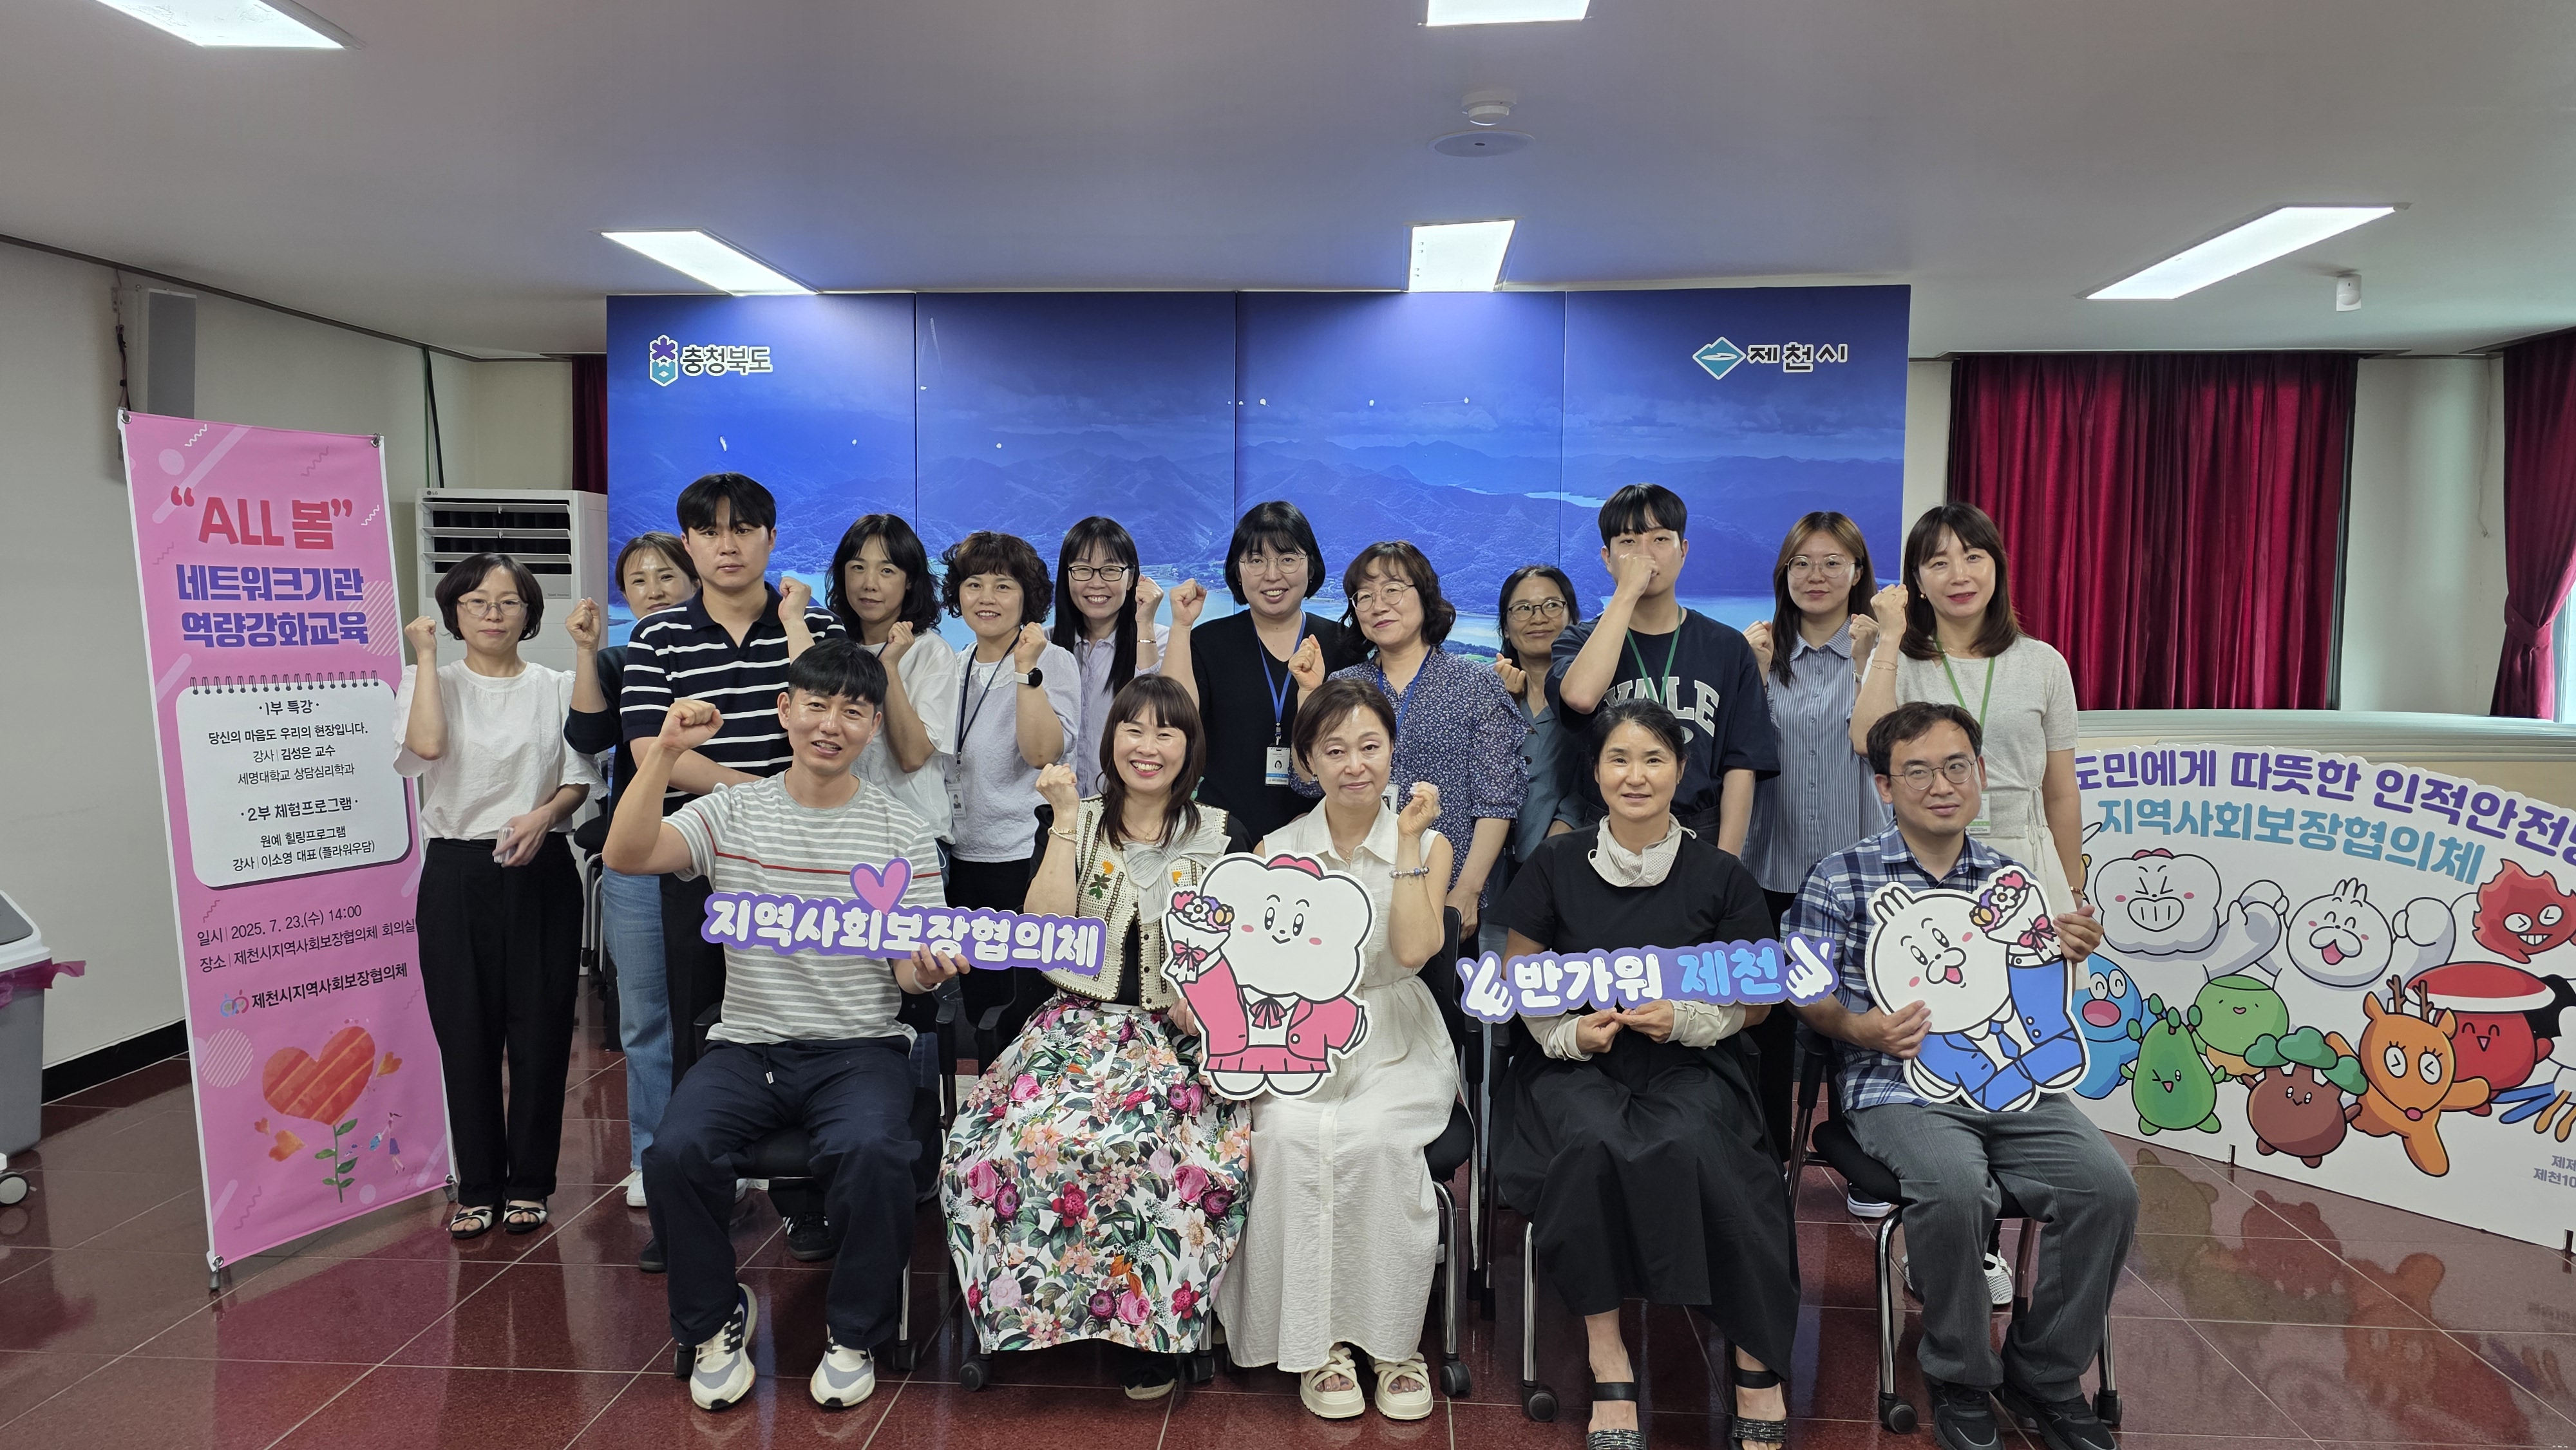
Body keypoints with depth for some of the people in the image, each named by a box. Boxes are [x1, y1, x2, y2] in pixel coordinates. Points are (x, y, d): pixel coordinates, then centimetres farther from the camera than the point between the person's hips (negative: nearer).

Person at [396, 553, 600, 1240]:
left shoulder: (556, 687, 9)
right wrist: (426, 656, -9)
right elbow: (428, 744, -17)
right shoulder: (433, 683, 5)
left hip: (541, 873, 1)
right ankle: (477, 1188, 18)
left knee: (540, 1033, 3)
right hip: (457, 874, 0)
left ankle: (530, 1183, 17)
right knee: (467, 1035, 4)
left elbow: (580, 779, 6)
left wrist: (544, 815, -13)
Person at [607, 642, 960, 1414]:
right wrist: (666, 753, -21)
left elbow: (910, 973, 0)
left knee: (873, 1152, -31)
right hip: (746, 1044, 2)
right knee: (676, 1153, -25)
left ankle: (854, 1333, -3)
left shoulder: (904, 834, 2)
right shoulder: (730, 814, 5)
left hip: (859, 1047, -1)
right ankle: (716, 1320, 4)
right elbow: (627, 855, -12)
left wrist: (928, 966, -25)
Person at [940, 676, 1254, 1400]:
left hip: (1182, 1034, -1)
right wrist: (1067, 819, -7)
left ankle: (1150, 1324, -13)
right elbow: (1044, 928, -6)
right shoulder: (1077, 827, 10)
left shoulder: (1221, 837, 9)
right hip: (1083, 1022, 1)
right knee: (1024, 1133, -30)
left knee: (1158, 1141, -33)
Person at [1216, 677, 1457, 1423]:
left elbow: (1412, 949, -12)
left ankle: (1393, 1340, -13)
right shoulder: (1278, 849, 8)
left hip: (1394, 1041, -1)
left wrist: (1407, 838, -11)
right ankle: (1317, 1342, -14)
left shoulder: (1428, 845, 5)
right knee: (1292, 1138, -29)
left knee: (1376, 1139, -31)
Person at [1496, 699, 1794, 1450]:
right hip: (1578, 1065, 1)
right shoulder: (1556, 865, 5)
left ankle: (1756, 1361, -17)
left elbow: (1755, 999, 8)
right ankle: (1607, 1358, -21)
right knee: (1591, 1143, -33)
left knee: (1688, 1150, -33)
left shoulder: (1721, 877, 4)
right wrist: (1568, 1030, -9)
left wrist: (1685, 1017, -11)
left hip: (1689, 1066, 0)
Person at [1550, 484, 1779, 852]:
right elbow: (1580, 696, -20)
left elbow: (1740, 767, 2)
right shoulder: (1580, 642, 5)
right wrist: (1627, 593, -15)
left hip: (1702, 841, 1)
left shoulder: (1728, 648, 6)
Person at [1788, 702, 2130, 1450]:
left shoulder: (2010, 879, 15)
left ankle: (2045, 1375, 5)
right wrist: (1860, 1028, -17)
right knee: (1954, 1189, -33)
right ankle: (1961, 1379, -4)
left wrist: (2067, 956, -1)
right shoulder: (1842, 878, 2)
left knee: (2108, 1189, -19)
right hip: (1899, 1086, -4)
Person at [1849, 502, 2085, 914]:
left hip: (2023, 861, 1)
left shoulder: (2043, 664, 6)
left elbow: (2061, 796, 11)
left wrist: (2073, 892, 13)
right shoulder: (1898, 661, 3)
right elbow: (1868, 741, -19)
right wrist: (1890, 638, -13)